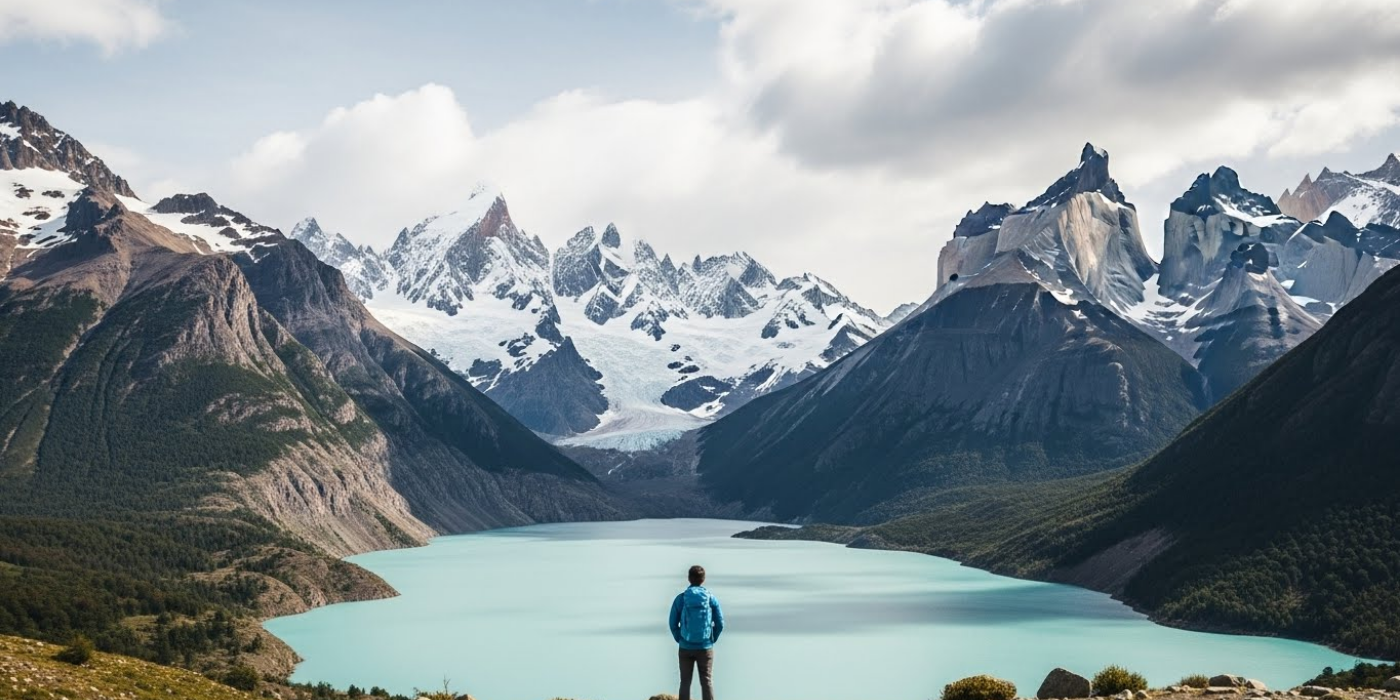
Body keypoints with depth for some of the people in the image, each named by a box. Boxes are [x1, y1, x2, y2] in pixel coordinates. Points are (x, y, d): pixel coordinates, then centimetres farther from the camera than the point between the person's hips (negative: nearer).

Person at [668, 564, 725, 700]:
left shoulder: (680, 599, -5)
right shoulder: (712, 599, -4)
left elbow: (673, 624, -4)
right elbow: (720, 624, -3)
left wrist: (679, 640, 9)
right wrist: (712, 639, 9)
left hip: (685, 647, 0)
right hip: (705, 648, 0)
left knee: (685, 682, 8)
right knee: (707, 681, 7)